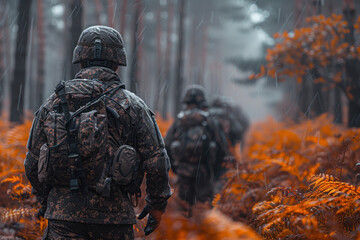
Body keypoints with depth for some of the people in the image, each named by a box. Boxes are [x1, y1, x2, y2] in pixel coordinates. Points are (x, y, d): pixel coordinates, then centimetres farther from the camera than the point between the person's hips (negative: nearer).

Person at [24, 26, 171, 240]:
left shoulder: (53, 104, 6)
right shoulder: (131, 105, -1)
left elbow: (33, 164, 12)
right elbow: (156, 161, -4)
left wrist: (47, 202, 26)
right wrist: (157, 204, 11)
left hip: (63, 215, 2)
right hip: (113, 214, -1)